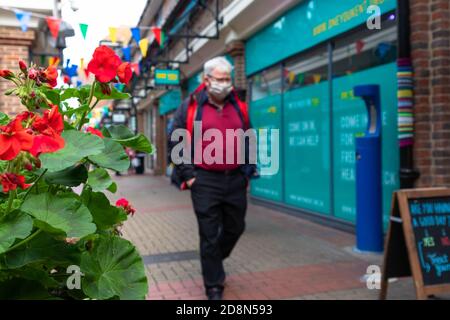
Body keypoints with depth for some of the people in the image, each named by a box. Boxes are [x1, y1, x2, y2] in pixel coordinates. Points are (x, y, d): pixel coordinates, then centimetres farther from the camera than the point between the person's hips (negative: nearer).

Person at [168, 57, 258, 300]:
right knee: (210, 235, 2)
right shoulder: (190, 107, -2)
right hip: (205, 181, -4)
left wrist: (248, 171, 12)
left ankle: (213, 262, 44)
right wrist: (188, 175, -6)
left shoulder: (239, 107, 10)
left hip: (235, 180, 4)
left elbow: (248, 142, 18)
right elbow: (175, 143, 0)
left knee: (235, 228, 16)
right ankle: (214, 286, 18)